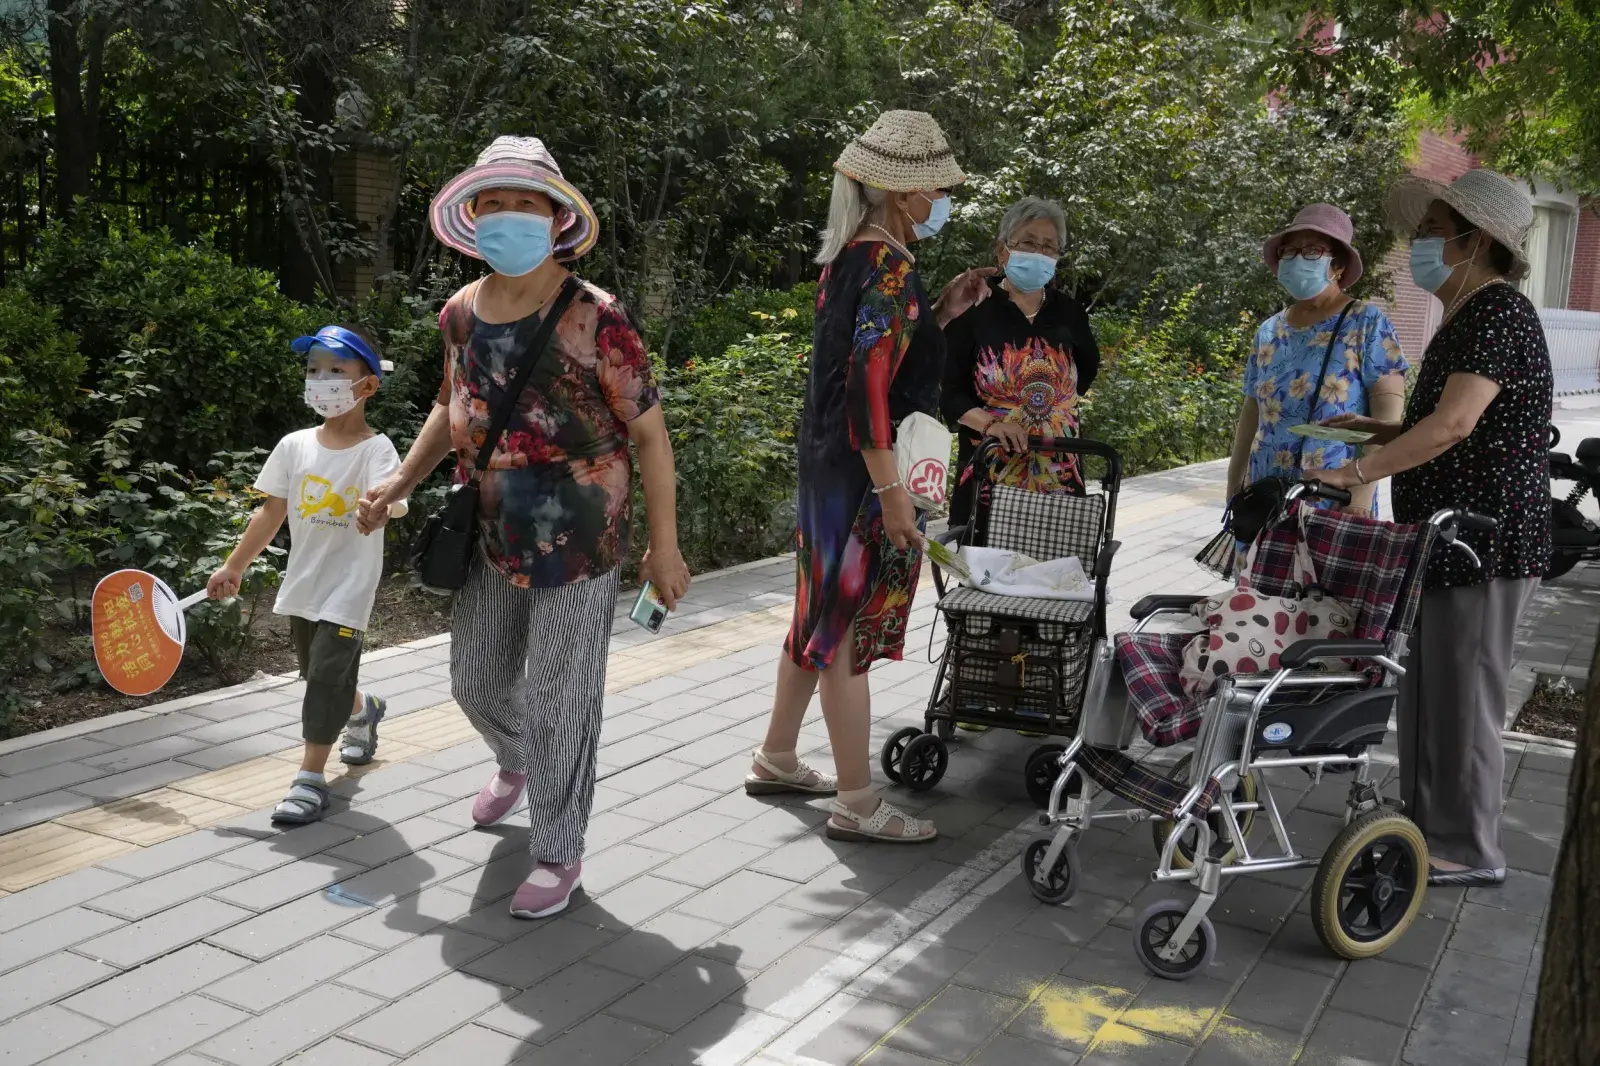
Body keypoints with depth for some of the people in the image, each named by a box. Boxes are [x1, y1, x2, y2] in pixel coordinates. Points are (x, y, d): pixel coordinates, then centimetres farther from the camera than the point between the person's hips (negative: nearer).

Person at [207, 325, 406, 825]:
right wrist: (233, 568, 10)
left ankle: (311, 778, -4)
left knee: (327, 674, -11)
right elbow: (271, 513, 9)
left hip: (349, 584, -6)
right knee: (320, 675, 17)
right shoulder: (294, 446, 4)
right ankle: (362, 710, 49)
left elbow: (388, 500, -28)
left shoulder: (376, 449, -11)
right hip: (303, 582, 6)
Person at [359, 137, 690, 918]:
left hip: (578, 546, -6)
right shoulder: (461, 313, 2)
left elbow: (649, 433, -11)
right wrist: (400, 484, 10)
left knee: (558, 700, 3)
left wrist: (664, 547, -9)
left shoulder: (593, 319, -16)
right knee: (476, 682, 21)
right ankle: (517, 765, 55)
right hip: (490, 538, 6)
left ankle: (558, 854, 22)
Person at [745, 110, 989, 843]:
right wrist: (891, 491, -24)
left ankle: (776, 760, 33)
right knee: (852, 626, -1)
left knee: (822, 612, 19)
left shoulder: (850, 254, 10)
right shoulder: (892, 268, -18)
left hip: (827, 458, 10)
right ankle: (856, 803, 10)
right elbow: (869, 385, -24)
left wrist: (939, 313, 10)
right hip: (862, 473, -10)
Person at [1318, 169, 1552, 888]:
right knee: (1427, 687, 16)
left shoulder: (1498, 312, -16)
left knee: (1461, 693, -1)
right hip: (1447, 536, 10)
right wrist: (1375, 431, 13)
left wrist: (1359, 472, -26)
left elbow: (1454, 425, -27)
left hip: (1486, 543, -10)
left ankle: (1468, 851, 11)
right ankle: (1430, 823, 28)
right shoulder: (1465, 316, 16)